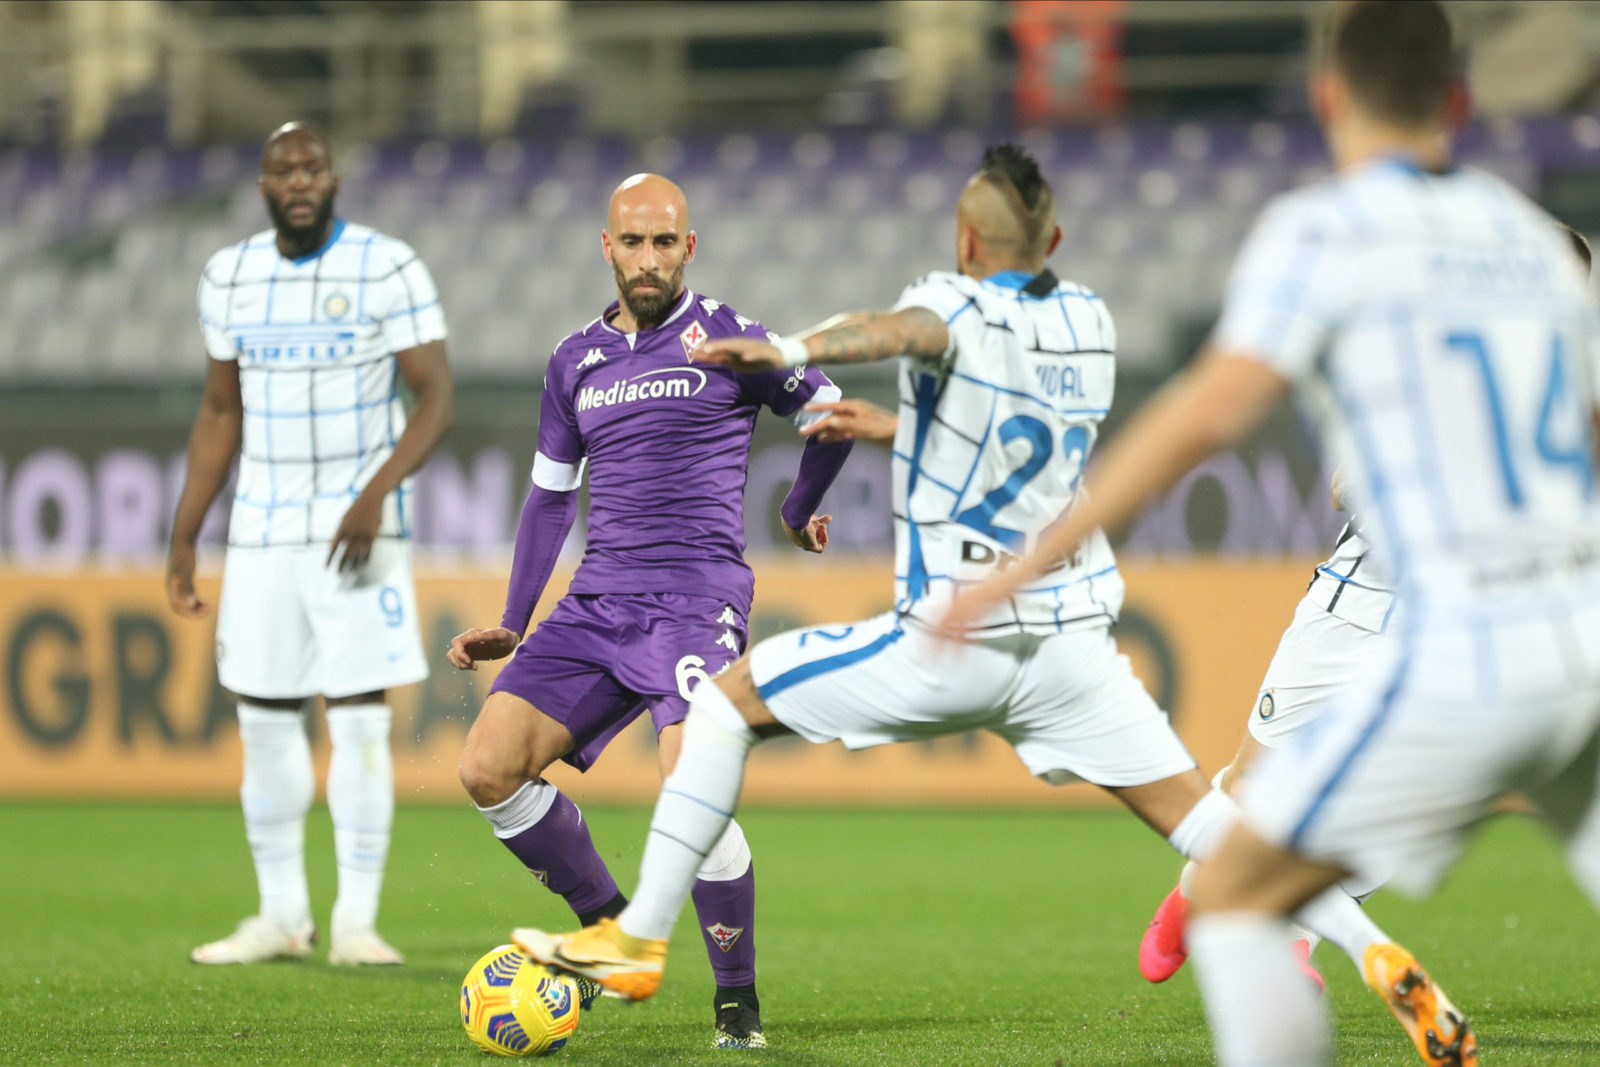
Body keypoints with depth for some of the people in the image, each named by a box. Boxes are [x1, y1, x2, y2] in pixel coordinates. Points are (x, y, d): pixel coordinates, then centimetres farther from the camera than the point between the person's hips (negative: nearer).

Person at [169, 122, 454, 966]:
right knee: (263, 719, 4)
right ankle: (282, 917, 14)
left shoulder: (388, 270, -7)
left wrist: (377, 493, -24)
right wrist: (183, 538, 12)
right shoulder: (229, 277, 7)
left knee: (359, 721, -7)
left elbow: (436, 398, -10)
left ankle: (356, 922, -2)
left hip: (358, 531, -4)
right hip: (261, 531, 4)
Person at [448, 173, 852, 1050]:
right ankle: (609, 928, 10)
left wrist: (799, 514, 25)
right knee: (489, 769, -10)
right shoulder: (576, 362, 15)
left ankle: (738, 1002, -8)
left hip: (697, 598, -6)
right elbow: (550, 495, 22)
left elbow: (830, 415, 11)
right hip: (597, 604, 6)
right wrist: (512, 628, 18)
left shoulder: (725, 338, 0)